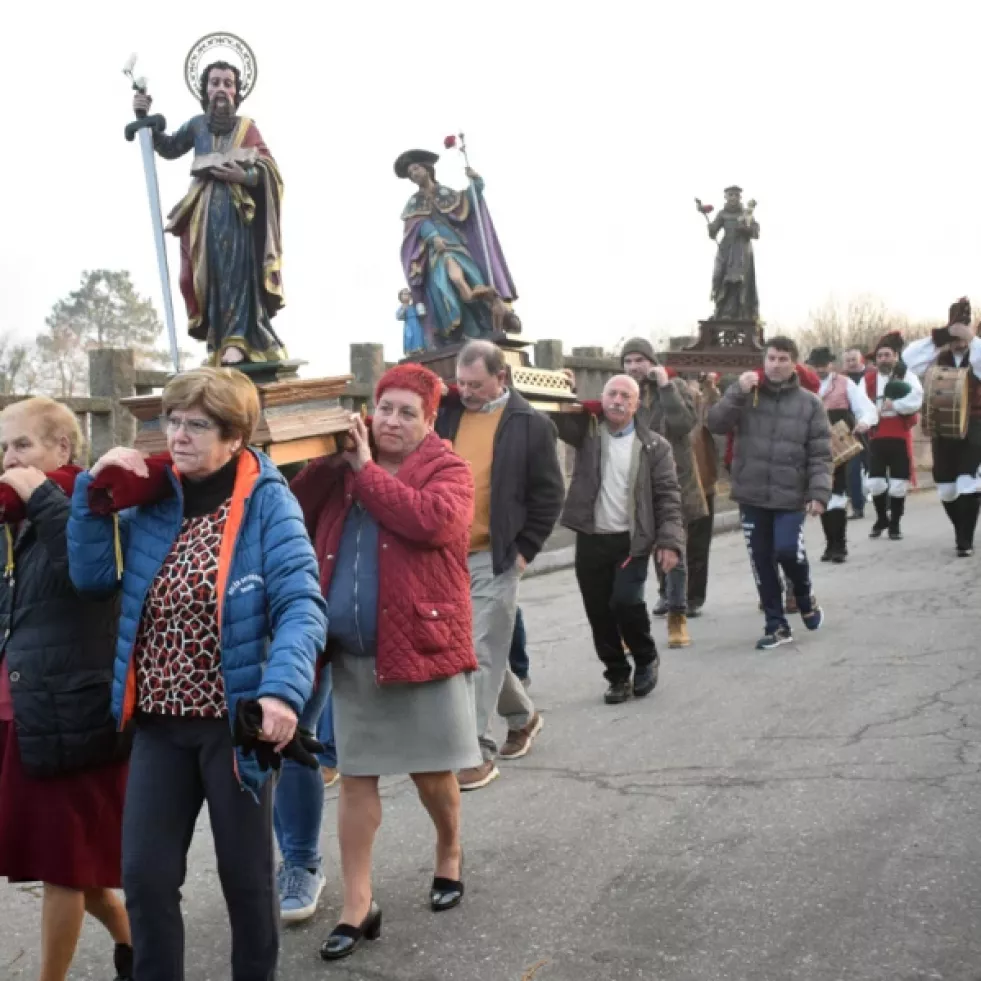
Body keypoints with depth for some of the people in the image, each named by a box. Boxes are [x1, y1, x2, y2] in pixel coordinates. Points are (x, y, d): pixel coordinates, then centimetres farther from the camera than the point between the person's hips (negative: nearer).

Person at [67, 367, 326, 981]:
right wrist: (94, 491, -5)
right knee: (146, 876, 7)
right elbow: (93, 576, 6)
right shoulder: (152, 497, 5)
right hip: (158, 722, 5)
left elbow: (301, 605, -20)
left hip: (234, 721, -4)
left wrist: (282, 689, -35)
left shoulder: (267, 502, -12)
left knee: (246, 875, 12)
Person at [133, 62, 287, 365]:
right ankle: (219, 344, 2)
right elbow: (169, 148, 22)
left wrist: (244, 176, -17)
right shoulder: (197, 125, 14)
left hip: (237, 212, -4)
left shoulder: (246, 127, 5)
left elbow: (269, 171, 0)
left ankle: (236, 343, -26)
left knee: (235, 271, -18)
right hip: (204, 213, 4)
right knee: (210, 275, -1)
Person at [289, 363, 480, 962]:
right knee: (356, 777, 6)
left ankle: (450, 857, 38)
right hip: (350, 655, 4)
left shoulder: (448, 470, -4)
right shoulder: (340, 468, 10)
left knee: (432, 773, 10)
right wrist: (322, 464, -6)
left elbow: (433, 520, -25)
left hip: (422, 645, -3)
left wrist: (366, 471, -17)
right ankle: (359, 906, 14)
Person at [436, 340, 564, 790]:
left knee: (482, 654, -5)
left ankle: (480, 752, 3)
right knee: (482, 650, 15)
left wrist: (524, 549, -6)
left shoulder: (529, 425, -5)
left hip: (493, 558, -5)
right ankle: (522, 715, 37)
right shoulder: (446, 414, 7)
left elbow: (549, 493, -2)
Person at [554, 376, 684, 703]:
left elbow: (668, 496, -2)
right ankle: (618, 676, 21)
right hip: (591, 540, 3)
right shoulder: (587, 431, 6)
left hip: (632, 540, -2)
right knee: (599, 614, 5)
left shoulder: (654, 445, 1)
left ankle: (646, 659, 11)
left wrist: (670, 541, -10)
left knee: (625, 602, -16)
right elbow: (557, 417, -5)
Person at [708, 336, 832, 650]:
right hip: (751, 496, 2)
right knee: (762, 563, 6)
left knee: (787, 550, -16)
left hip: (790, 496, -2)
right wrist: (737, 392, -18)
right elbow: (716, 423, -8)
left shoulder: (810, 403, 1)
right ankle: (776, 625, 19)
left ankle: (804, 597, 16)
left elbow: (820, 454, -1)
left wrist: (819, 491, -13)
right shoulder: (745, 394, 4)